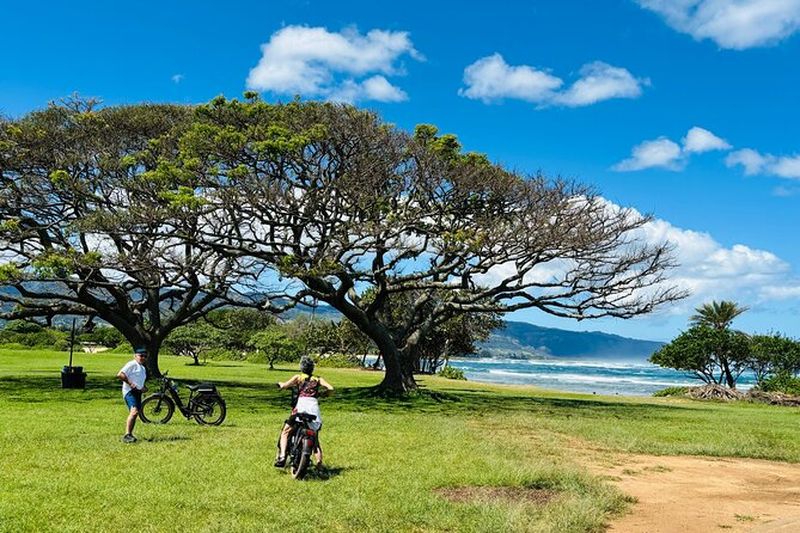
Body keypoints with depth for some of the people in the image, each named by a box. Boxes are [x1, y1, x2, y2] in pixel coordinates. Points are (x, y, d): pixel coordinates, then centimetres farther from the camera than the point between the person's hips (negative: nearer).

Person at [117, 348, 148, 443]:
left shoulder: (143, 368, 24)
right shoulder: (132, 364, -6)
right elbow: (120, 375, -17)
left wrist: (144, 388, 14)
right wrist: (130, 383, -23)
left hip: (137, 392, 10)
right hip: (130, 391, -10)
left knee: (134, 414, 12)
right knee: (134, 411, -26)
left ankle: (130, 435, 23)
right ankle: (127, 435, -33)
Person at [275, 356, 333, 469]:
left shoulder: (298, 377, 10)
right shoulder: (318, 379, 18)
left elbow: (285, 385, -2)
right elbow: (330, 388, 7)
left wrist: (280, 383, 20)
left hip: (301, 406, -3)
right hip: (314, 407, 3)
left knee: (285, 432, 8)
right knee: (315, 438, 15)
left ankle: (282, 456, -12)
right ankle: (319, 463, 3)